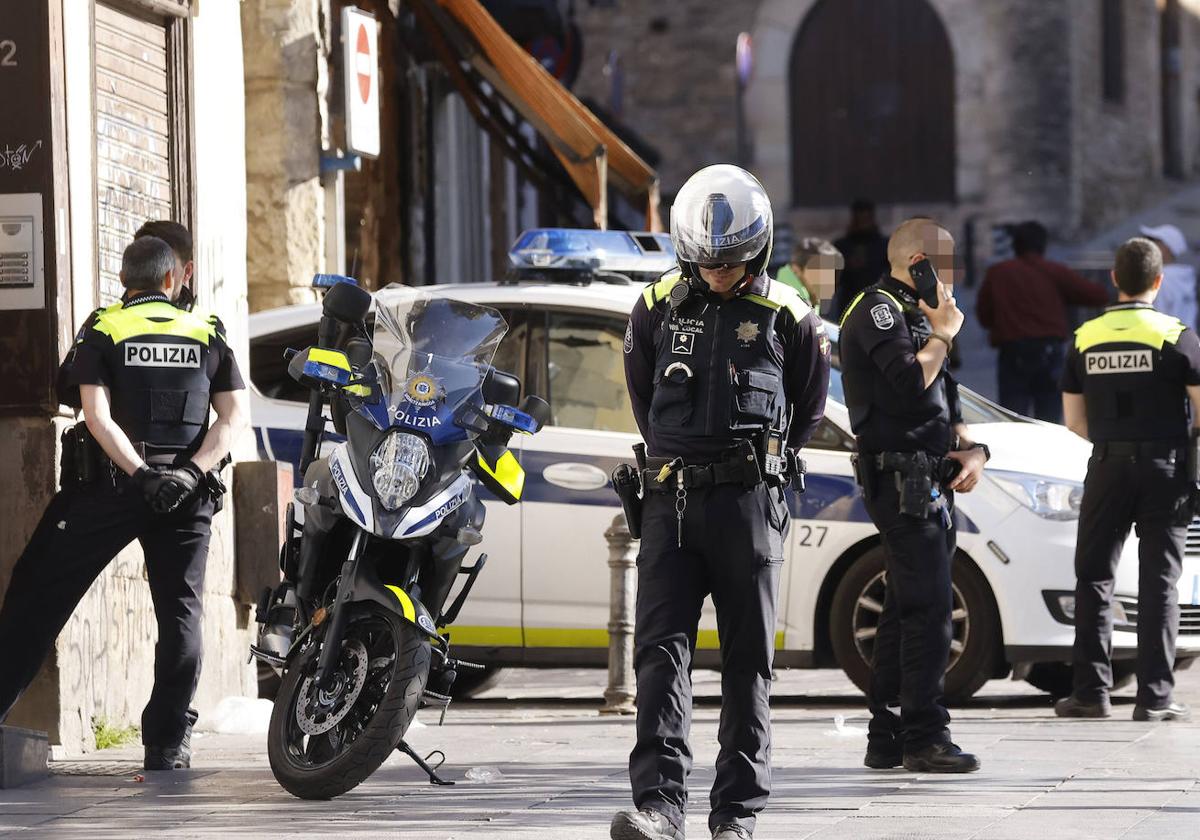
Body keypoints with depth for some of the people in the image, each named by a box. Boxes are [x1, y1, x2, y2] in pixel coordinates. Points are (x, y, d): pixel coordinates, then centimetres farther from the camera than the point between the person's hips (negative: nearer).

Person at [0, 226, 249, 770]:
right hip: (186, 496, 2)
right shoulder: (208, 337, 9)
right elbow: (236, 415, -1)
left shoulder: (103, 332, 2)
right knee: (180, 612, 6)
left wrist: (140, 474, -13)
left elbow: (97, 415, -11)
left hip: (107, 485, -2)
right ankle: (167, 742, 1)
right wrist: (191, 472, -9)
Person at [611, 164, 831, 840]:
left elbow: (808, 407, 15)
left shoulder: (788, 317, 1)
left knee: (748, 662, 3)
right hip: (671, 501, 2)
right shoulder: (658, 308, 7)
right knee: (662, 650, -10)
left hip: (749, 503, -2)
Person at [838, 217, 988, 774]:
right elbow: (909, 383, -24)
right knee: (929, 608, -13)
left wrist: (969, 449, 9)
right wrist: (942, 334, -8)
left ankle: (886, 738, 15)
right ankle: (923, 737, -12)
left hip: (930, 485, 10)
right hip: (901, 480, -10)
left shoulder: (914, 313, 23)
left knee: (905, 610, 11)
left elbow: (945, 401, 26)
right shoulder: (878, 310, -9)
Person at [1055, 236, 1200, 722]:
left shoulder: (1085, 339, 4)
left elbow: (1074, 420, 8)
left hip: (1108, 468, 2)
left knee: (1094, 577, 9)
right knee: (1159, 582, 1)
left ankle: (1091, 692, 5)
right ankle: (1154, 697, -2)